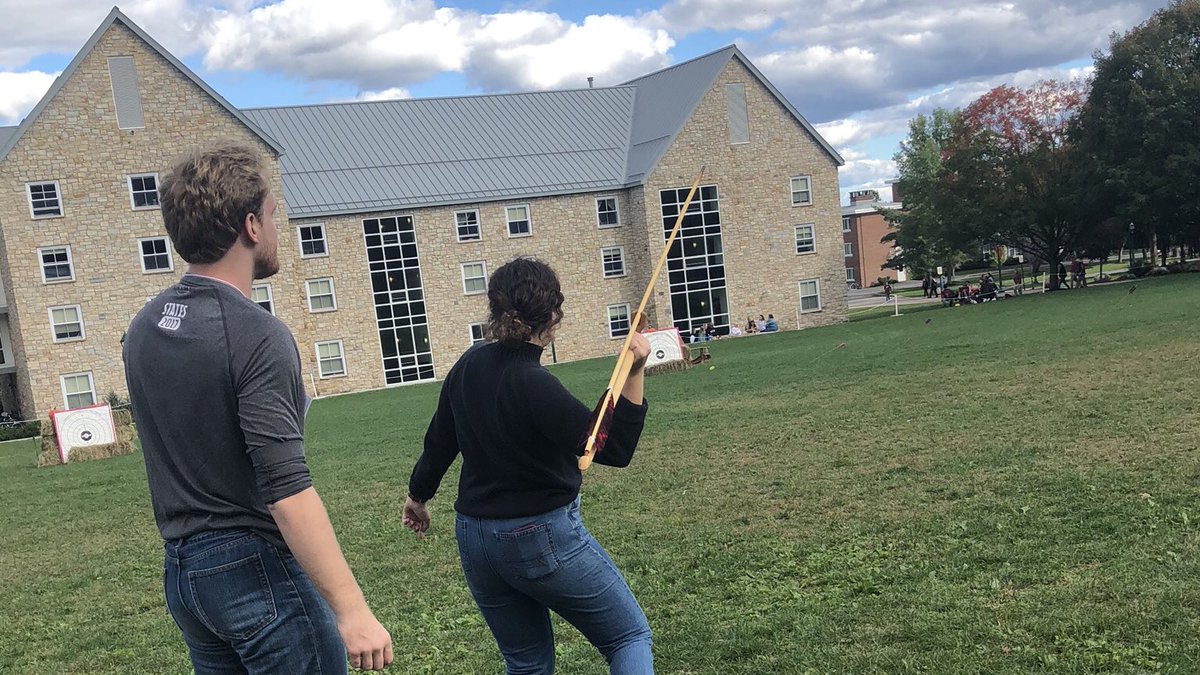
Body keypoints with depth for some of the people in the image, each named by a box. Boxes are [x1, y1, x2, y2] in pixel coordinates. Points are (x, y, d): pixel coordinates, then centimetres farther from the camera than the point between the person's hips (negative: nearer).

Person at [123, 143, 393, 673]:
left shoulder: (143, 330, 6)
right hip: (256, 569, -8)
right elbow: (287, 493, -25)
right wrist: (352, 611, -24)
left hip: (181, 570, 8)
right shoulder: (256, 335, -20)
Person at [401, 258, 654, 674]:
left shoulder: (470, 365, -2)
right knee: (629, 637, 9)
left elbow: (439, 441, 10)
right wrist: (634, 374, -25)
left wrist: (418, 496, 27)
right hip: (543, 538, -7)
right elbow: (614, 450, -19)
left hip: (474, 539, 7)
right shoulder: (534, 385, -23)